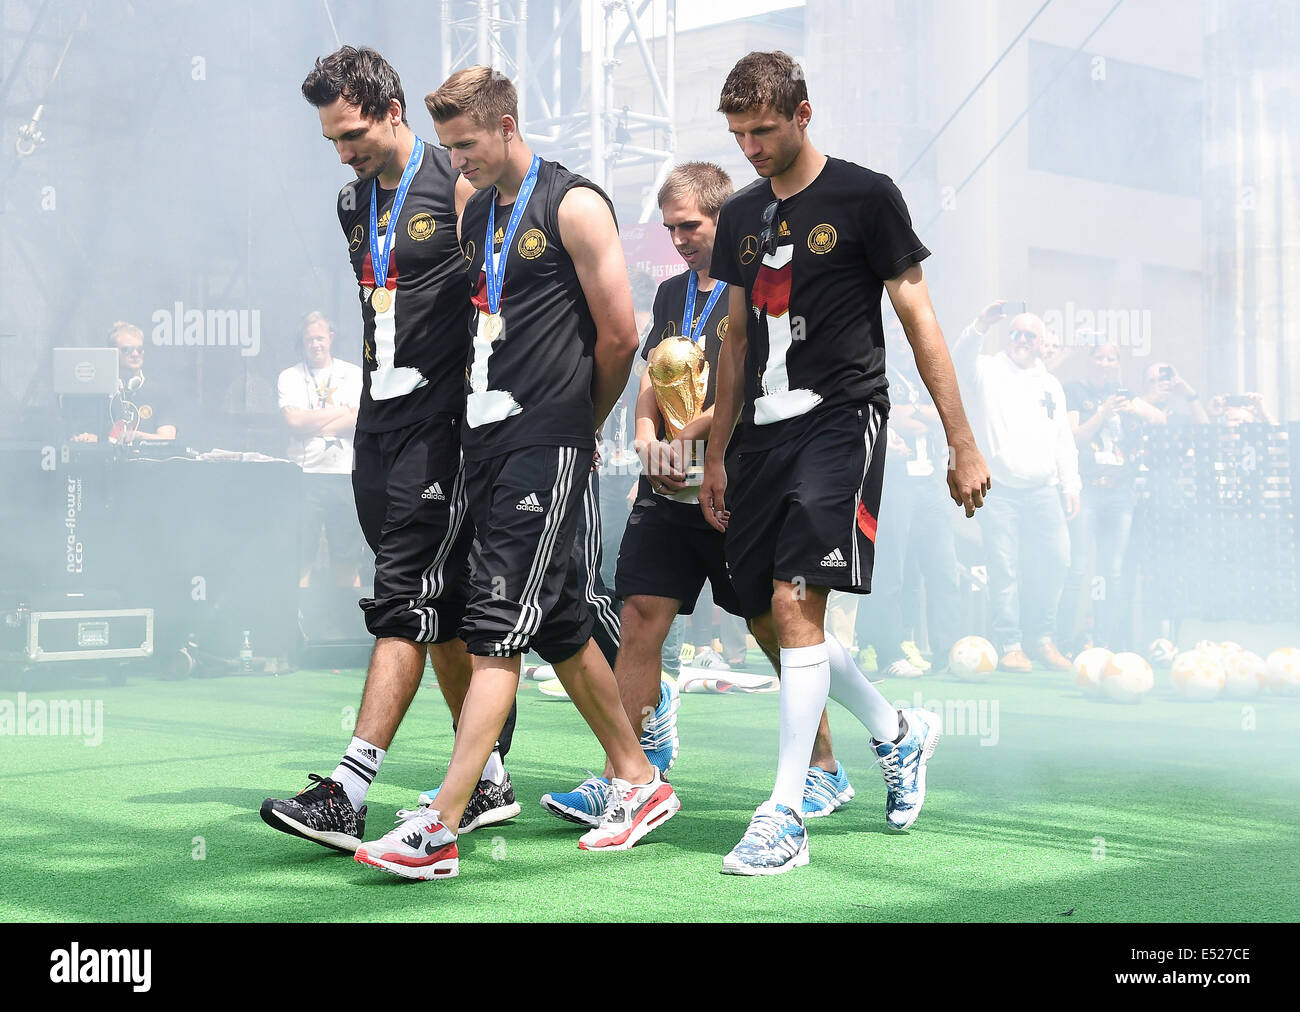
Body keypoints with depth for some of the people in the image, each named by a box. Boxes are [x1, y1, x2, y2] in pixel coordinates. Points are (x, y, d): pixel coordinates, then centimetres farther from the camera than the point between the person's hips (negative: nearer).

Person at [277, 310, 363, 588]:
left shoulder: (354, 375, 11)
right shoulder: (290, 377, 8)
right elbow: (295, 421, -8)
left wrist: (313, 427, -7)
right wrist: (342, 411, -3)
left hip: (345, 474, 1)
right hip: (305, 474, -1)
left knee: (347, 560, 4)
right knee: (300, 559, -6)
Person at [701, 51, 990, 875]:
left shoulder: (865, 196, -5)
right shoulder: (742, 216, 13)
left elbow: (919, 319, -5)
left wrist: (964, 444, -8)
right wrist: (716, 458, 19)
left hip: (842, 417, -7)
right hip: (766, 431, 7)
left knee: (795, 602, -18)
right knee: (766, 620, 8)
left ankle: (786, 817, -13)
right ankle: (899, 732, 31)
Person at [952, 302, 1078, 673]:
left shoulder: (1051, 384, 20)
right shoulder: (989, 371, 8)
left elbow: (1064, 439, 20)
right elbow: (961, 361, -15)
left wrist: (1071, 484, 11)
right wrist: (979, 327, -32)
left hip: (1043, 489, 3)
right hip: (999, 489, -3)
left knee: (1056, 559, -3)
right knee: (1004, 568, -7)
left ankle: (1042, 637, 12)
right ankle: (1009, 645, -1)